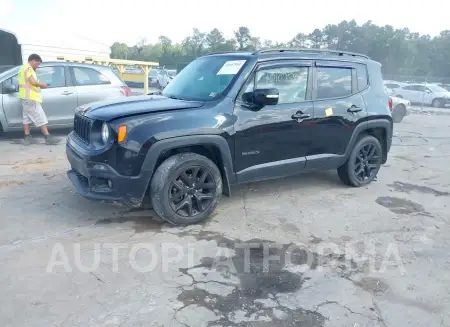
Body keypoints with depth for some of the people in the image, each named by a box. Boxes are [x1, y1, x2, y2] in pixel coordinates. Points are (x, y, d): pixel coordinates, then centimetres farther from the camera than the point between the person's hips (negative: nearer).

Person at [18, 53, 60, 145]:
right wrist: (42, 84, -5)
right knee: (40, 118, -9)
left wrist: (39, 85, 10)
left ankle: (27, 138, 11)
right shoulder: (28, 68, -12)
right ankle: (48, 138, -9)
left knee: (27, 117, 9)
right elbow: (33, 82, -21)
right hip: (30, 98, -11)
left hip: (26, 97, 11)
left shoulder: (24, 68, 22)